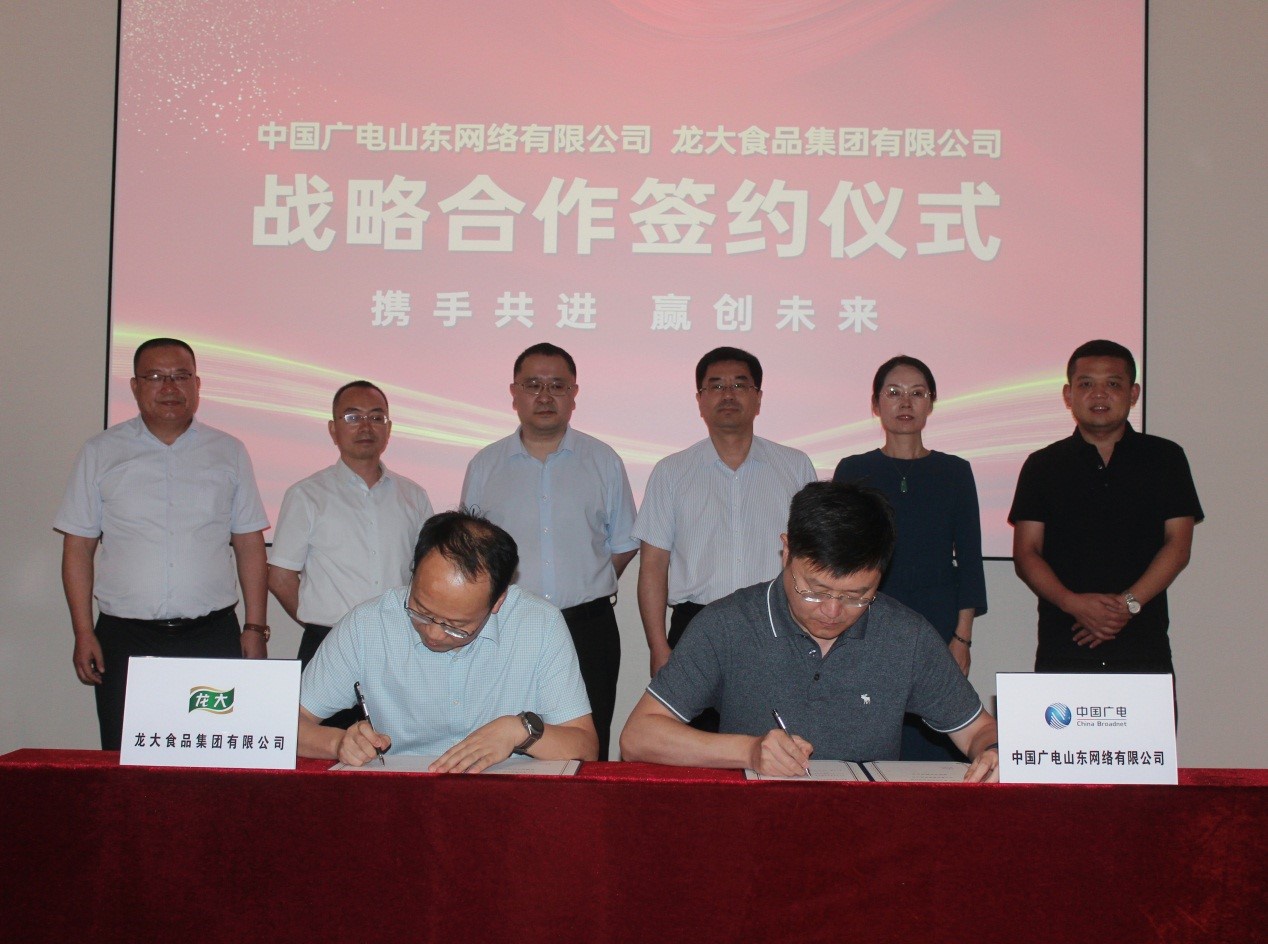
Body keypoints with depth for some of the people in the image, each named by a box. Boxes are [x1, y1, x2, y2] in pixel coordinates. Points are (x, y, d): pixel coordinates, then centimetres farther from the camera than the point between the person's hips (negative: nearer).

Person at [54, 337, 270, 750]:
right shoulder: (101, 452, 8)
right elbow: (78, 547, 6)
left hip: (212, 637, 0)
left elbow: (249, 545, 9)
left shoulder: (229, 452, 9)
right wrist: (83, 632, -1)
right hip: (125, 638, 0)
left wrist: (255, 627, 3)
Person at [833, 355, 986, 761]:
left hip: (938, 622, 1)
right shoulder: (852, 470, 6)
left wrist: (963, 637, -1)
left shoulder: (955, 472, 8)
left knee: (936, 742, -2)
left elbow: (969, 560, 7)